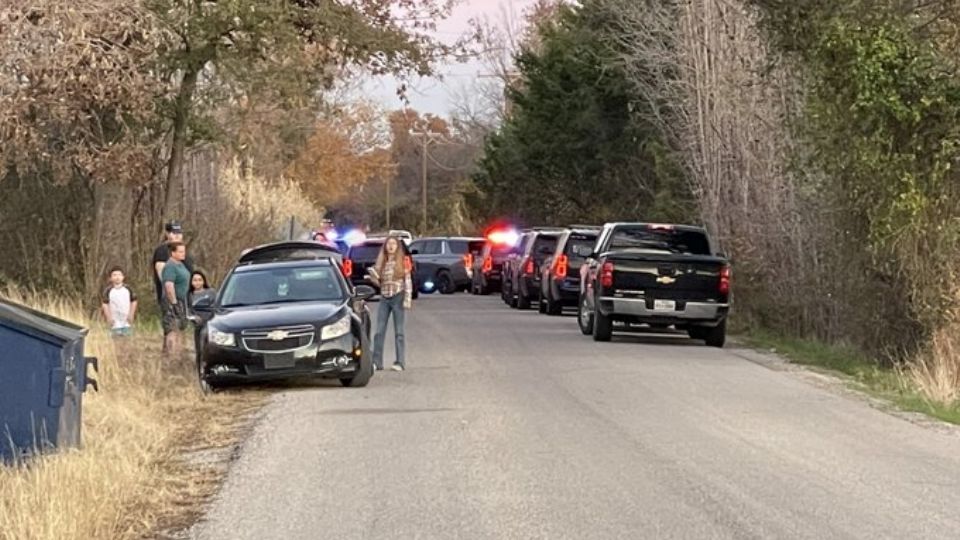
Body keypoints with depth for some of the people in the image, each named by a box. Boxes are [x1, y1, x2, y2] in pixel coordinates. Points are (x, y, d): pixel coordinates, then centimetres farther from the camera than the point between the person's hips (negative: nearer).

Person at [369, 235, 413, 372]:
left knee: (398, 332, -1)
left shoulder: (402, 262, -1)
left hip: (397, 298, -4)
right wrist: (372, 273, -8)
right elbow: (378, 281, 13)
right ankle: (377, 361, 3)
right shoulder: (381, 262, 10)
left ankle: (400, 362, 1)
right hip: (384, 299, 4)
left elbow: (408, 282, -4)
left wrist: (407, 300, -12)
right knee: (379, 331, 1)